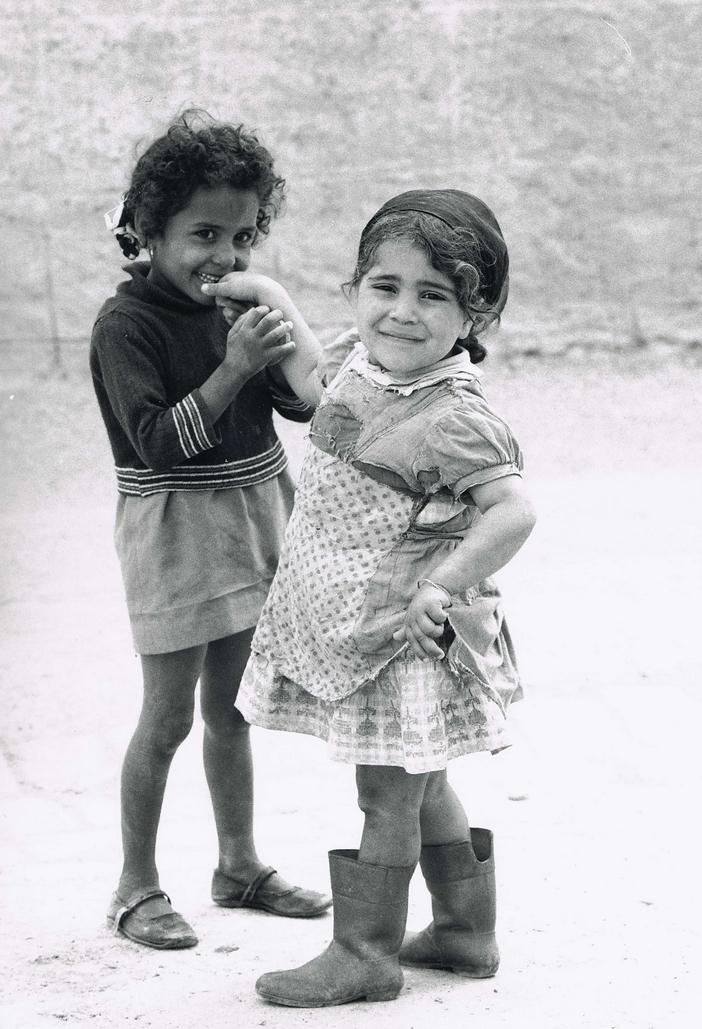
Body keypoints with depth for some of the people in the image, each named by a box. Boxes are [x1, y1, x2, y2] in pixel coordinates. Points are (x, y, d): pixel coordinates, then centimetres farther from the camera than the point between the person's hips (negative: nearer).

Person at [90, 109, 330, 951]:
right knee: (168, 716, -1)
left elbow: (308, 403, 6)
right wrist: (234, 368, -28)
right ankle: (136, 888, 11)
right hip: (174, 527, -6)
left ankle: (239, 865, 28)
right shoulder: (128, 323, -15)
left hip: (251, 520, 6)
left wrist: (285, 349, -14)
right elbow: (159, 441, -22)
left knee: (233, 706, 16)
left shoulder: (239, 305, 4)